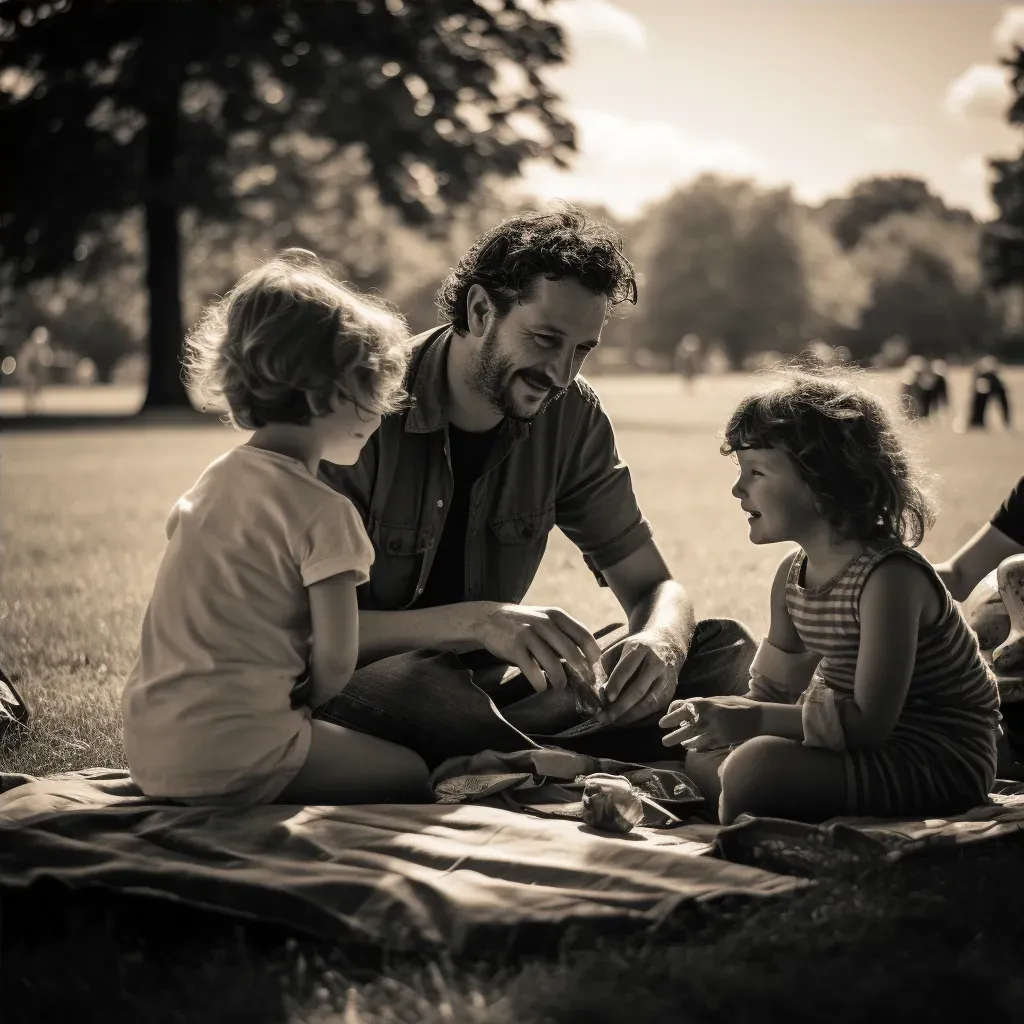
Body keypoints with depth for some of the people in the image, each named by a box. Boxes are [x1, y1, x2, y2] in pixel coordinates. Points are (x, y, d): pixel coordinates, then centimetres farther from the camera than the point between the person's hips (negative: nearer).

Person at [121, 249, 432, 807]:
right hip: (230, 762, -9)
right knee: (411, 774, 3)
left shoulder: (215, 478, 12)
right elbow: (336, 661, -14)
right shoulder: (322, 512, -14)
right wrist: (301, 700, 6)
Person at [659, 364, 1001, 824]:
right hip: (871, 738, 9)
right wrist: (731, 717, -11)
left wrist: (755, 719, -29)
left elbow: (868, 722, -27)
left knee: (756, 766, -26)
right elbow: (776, 688, 9)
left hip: (939, 763, -9)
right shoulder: (793, 574, 4)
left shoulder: (889, 577, -24)